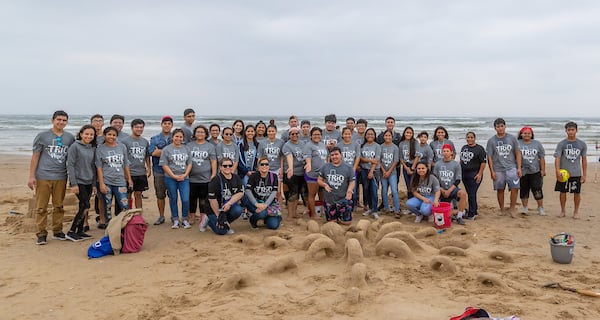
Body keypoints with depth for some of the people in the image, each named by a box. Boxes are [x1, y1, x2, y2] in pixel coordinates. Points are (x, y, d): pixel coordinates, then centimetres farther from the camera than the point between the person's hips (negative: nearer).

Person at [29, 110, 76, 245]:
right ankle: (41, 234, 8)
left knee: (59, 207, 10)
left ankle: (57, 232, 20)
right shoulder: (42, 136, 1)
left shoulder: (70, 138, 9)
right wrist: (32, 176, -4)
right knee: (41, 207, 0)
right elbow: (35, 156, 1)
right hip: (43, 177, -3)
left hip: (61, 177, 3)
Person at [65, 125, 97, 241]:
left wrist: (94, 184, 12)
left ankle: (80, 231, 18)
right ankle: (71, 232, -1)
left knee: (83, 207, 9)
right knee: (85, 206, -10)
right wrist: (73, 184, -14)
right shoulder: (75, 146, -7)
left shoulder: (93, 148, 10)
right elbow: (70, 165, -10)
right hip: (78, 181, -6)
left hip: (88, 182, 6)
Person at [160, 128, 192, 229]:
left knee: (185, 200, -6)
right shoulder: (167, 149, -1)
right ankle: (175, 220, 20)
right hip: (170, 178, -2)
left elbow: (189, 163, 10)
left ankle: (185, 219, 11)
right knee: (173, 199, 8)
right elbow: (164, 165, -5)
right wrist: (174, 176, -11)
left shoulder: (186, 149, 11)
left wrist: (185, 174, -5)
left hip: (184, 178, 2)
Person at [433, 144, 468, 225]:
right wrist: (441, 190, -7)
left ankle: (459, 216, -22)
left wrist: (449, 191, -14)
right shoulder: (437, 164, 5)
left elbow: (457, 180, -3)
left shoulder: (456, 164, 0)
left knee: (463, 193, -35)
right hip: (441, 190, 2)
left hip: (452, 188, -1)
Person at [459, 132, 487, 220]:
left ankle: (471, 214, 1)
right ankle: (474, 211, 23)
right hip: (464, 174, 6)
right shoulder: (464, 148, 14)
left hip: (474, 174, -6)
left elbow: (483, 162, -9)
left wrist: (480, 174, -15)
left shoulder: (479, 148, -6)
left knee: (472, 194, -7)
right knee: (469, 194, 11)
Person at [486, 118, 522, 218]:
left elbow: (517, 153, 7)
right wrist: (492, 171, -3)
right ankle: (502, 210, 20)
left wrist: (519, 168, 0)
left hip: (511, 167, 0)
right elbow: (489, 157, 2)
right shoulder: (491, 141, 2)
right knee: (500, 190, 7)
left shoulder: (512, 138, 4)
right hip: (498, 169, 0)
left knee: (515, 188, -11)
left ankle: (512, 208, 4)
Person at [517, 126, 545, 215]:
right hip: (522, 172, 0)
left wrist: (543, 170, 2)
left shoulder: (537, 144, 6)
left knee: (537, 190, -1)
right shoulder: (517, 143, 1)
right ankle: (524, 208, 19)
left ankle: (540, 208, 13)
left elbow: (542, 158, 7)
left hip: (535, 171, 0)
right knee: (524, 190, 8)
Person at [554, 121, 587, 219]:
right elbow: (557, 158, -7)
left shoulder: (582, 144, 2)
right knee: (563, 192, 7)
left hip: (576, 173, 1)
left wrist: (584, 174, 5)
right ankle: (562, 211, 22)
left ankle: (576, 211, 21)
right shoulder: (561, 144, -2)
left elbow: (584, 160, 7)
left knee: (577, 193, 5)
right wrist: (557, 171, -19)